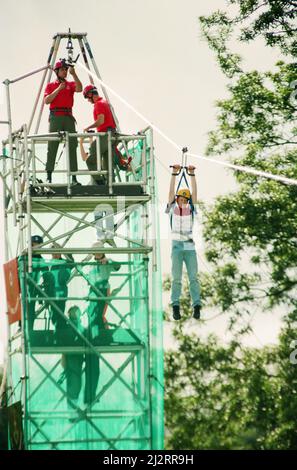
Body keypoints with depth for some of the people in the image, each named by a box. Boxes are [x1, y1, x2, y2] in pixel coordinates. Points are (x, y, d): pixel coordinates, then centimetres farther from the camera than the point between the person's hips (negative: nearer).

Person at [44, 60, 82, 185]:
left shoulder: (70, 84, 15)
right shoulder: (50, 86, 13)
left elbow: (79, 89, -7)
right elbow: (47, 100, -1)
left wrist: (74, 74, -17)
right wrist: (58, 89, -7)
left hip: (68, 117, 2)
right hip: (55, 117, -2)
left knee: (72, 146, -4)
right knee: (52, 146, -7)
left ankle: (74, 177, -7)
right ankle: (49, 176, -10)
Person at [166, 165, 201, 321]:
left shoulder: (191, 209, 7)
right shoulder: (173, 208, 5)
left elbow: (194, 191, -1)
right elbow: (171, 191, -4)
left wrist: (192, 174, -9)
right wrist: (174, 173, -11)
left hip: (190, 247, 1)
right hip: (177, 247, -1)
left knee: (193, 278, -5)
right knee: (177, 278, -6)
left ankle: (197, 306, -9)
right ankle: (175, 306, -9)